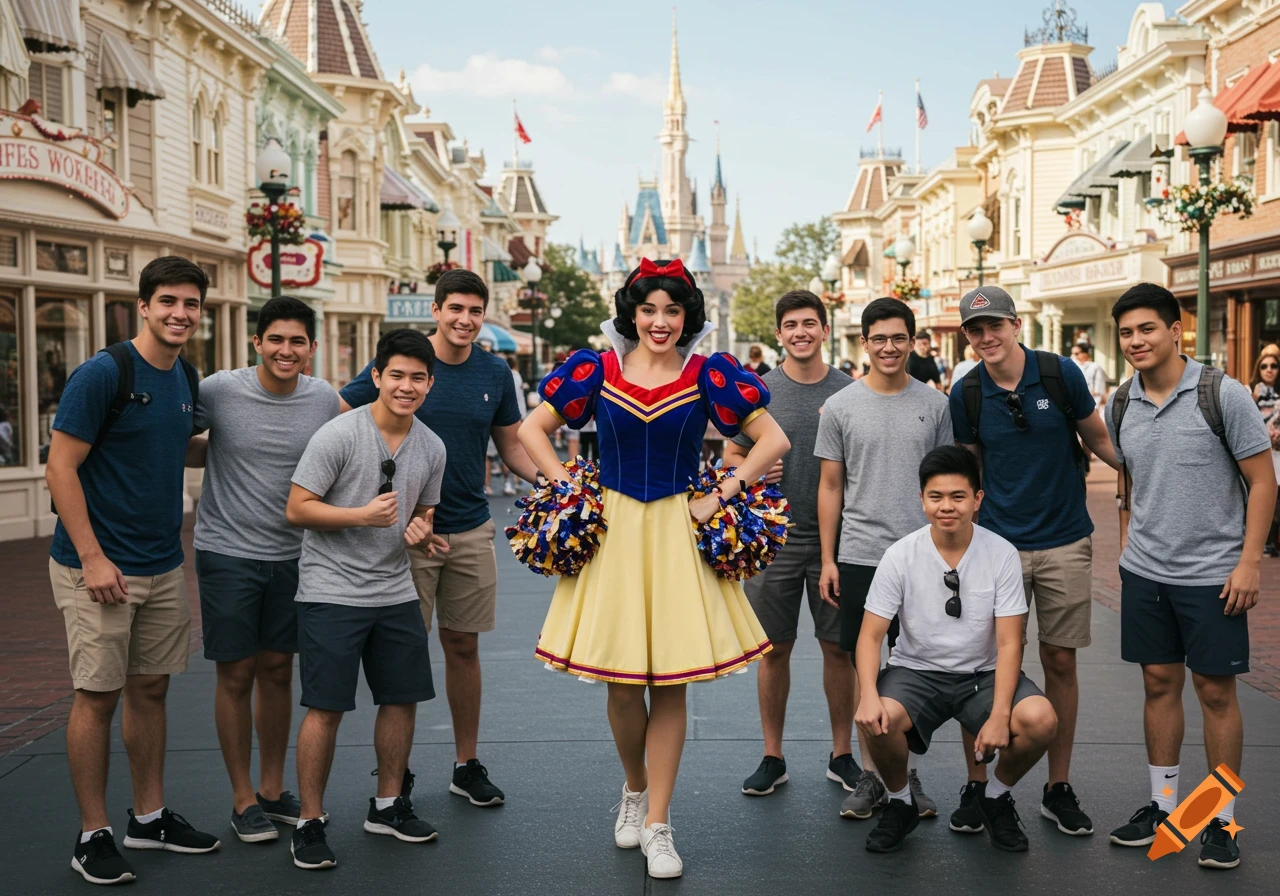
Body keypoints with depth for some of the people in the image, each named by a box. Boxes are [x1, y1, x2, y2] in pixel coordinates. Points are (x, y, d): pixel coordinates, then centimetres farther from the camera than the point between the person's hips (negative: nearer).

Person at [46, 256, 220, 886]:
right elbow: (61, 467, -15)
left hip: (163, 566, 7)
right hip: (99, 566, -7)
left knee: (151, 688, 14)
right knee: (98, 695, 0)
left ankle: (150, 817, 27)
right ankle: (93, 834, 12)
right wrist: (92, 557, -19)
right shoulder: (102, 373, -14)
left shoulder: (187, 380, 9)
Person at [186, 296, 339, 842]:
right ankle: (243, 799, 17)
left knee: (278, 670, 12)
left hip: (291, 555, 3)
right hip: (228, 553, -3)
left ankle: (273, 789, 27)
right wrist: (214, 450, -14)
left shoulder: (325, 399, -2)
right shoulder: (219, 391, -11)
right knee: (237, 674, 4)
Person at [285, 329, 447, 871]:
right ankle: (309, 823, 9)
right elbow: (297, 509, -12)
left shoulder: (431, 447, 6)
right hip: (332, 593, -6)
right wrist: (364, 515, -22)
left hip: (395, 592, 6)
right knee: (326, 708, -4)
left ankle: (387, 806, 29)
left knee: (402, 699, 11)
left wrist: (422, 535, -4)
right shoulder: (339, 435, -12)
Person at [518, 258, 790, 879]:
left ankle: (657, 825, 14)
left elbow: (774, 440, 0)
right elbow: (532, 429, 9)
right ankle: (635, 788, 33)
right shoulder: (598, 371, 2)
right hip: (611, 529, 1)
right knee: (621, 684, 3)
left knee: (670, 683, 2)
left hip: (679, 532, -1)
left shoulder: (707, 376, -1)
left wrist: (721, 496, -6)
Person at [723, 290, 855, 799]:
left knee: (838, 646, 6)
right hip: (774, 536, 0)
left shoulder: (849, 393, 3)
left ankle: (842, 755, 20)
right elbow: (731, 456, 8)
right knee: (774, 648, 6)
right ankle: (773, 757, 18)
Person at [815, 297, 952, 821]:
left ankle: (908, 774, 18)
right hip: (859, 556, -1)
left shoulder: (934, 404, 6)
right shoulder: (841, 407, 3)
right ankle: (870, 776, 14)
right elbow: (830, 487, 5)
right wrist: (827, 560, 1)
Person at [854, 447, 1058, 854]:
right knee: (876, 721, -32)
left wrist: (999, 716, -23)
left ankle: (996, 797, 5)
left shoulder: (1002, 555, -9)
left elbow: (1008, 644, -10)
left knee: (1041, 720, -28)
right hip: (916, 671, 0)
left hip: (983, 673, 1)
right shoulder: (900, 556, -9)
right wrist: (869, 694, -27)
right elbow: (871, 635, -8)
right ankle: (900, 802, 2)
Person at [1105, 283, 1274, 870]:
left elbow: (1262, 481, -7)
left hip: (1213, 574, -4)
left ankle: (1221, 819, 16)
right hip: (1144, 574, 4)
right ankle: (1163, 804, 25)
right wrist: (1126, 553, 12)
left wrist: (1248, 562, -12)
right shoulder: (1121, 405, 4)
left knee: (1215, 691, 3)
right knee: (1160, 683, 12)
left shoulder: (1222, 394, -10)